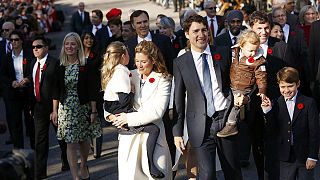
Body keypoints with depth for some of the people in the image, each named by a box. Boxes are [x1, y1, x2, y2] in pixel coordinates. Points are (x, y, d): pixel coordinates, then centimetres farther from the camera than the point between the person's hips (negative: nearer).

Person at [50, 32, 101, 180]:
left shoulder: (86, 66, -7)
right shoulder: (60, 67, 0)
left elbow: (92, 90, -6)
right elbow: (56, 90, 4)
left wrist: (93, 111, -8)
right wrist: (54, 110, 1)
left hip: (83, 107, -1)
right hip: (66, 109, 1)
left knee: (83, 140, 14)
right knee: (71, 143, -2)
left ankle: (83, 166, 40)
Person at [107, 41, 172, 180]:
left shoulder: (162, 80, -3)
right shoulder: (131, 76, 9)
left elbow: (158, 111, -13)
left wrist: (129, 118, -13)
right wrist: (110, 114, -2)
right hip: (129, 134, 3)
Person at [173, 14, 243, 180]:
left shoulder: (223, 53, 4)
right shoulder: (180, 63, 1)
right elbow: (178, 99, 4)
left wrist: (240, 96, -5)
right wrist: (177, 132, 2)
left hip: (226, 118, 2)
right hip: (201, 126, -2)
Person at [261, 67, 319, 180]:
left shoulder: (309, 103, -7)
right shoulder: (277, 104, 2)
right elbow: (275, 131, 0)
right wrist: (268, 111, -11)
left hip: (305, 157, -2)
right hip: (286, 157, 3)